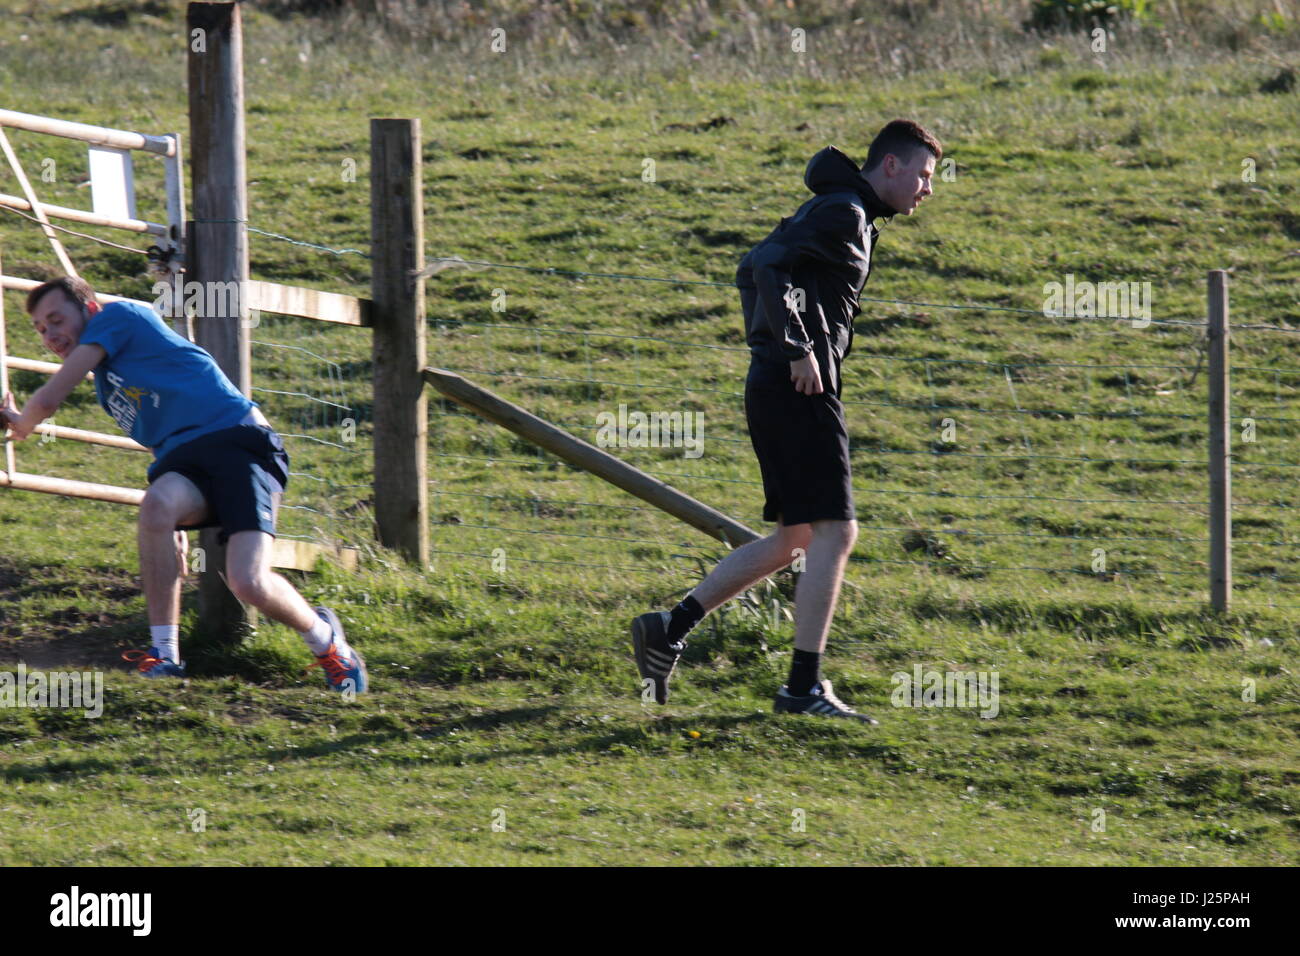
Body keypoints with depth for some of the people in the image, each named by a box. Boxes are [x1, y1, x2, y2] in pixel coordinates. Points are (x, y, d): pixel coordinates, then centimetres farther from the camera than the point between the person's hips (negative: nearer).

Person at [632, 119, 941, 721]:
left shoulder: (846, 215, 21)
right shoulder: (844, 213, -10)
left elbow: (752, 270, 27)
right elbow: (767, 268, -23)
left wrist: (766, 343, 18)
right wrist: (796, 349, -21)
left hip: (775, 384, 10)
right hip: (801, 389, -10)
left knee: (793, 541, 13)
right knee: (834, 532, -10)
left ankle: (670, 628, 12)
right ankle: (804, 687, -10)